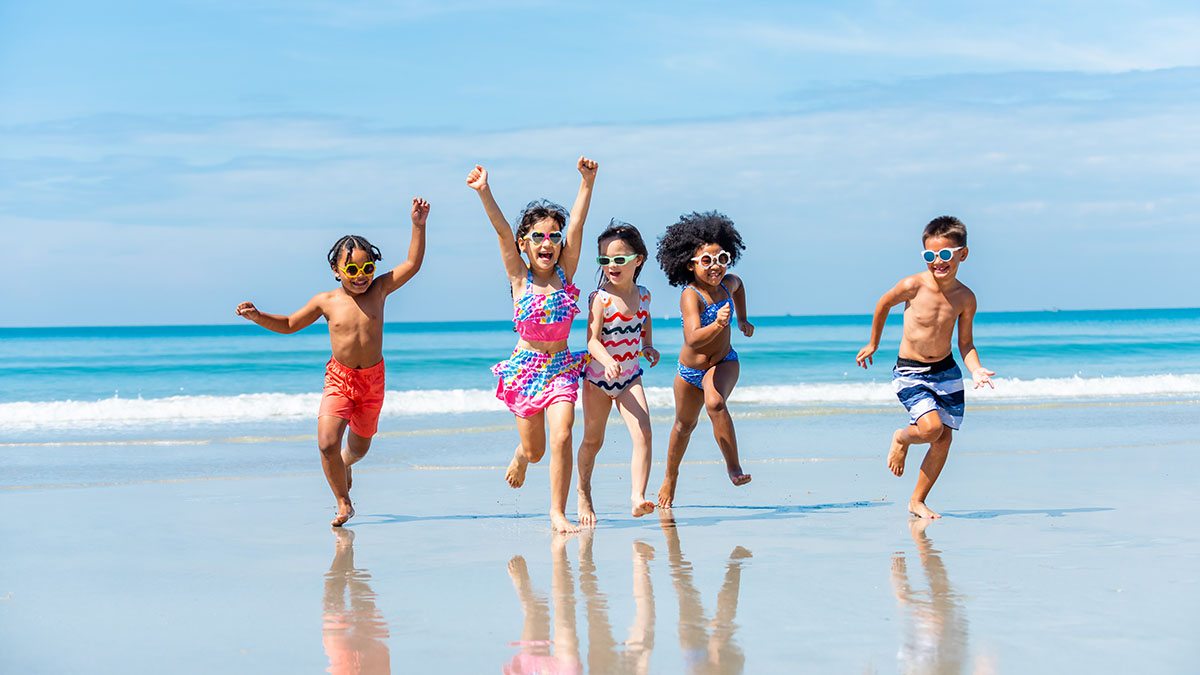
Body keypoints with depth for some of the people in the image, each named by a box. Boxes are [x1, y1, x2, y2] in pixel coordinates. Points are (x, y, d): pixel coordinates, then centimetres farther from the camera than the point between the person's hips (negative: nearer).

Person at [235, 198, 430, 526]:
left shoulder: (378, 290, -4)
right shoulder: (326, 301, -5)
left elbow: (412, 264, -9)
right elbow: (289, 324, 9)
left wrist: (418, 226, -18)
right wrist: (258, 317, -5)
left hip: (373, 379, 1)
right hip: (338, 378, -1)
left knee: (360, 445, 17)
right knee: (327, 443, -18)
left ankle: (345, 464, 55)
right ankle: (343, 503, 1)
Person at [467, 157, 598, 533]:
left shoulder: (565, 272, 0)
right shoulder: (519, 277, -4)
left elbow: (577, 224, -11)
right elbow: (502, 231, -17)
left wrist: (587, 182, -21)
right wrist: (484, 194, -29)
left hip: (561, 366, 1)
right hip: (525, 366, -1)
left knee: (562, 435, -17)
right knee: (534, 449, 7)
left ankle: (558, 512, -6)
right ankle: (521, 457, 46)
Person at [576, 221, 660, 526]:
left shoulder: (643, 295, -2)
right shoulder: (600, 298, -17)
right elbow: (592, 339, -25)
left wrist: (648, 346, 3)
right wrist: (607, 361, -43)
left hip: (630, 377, 3)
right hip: (598, 376, -3)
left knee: (643, 433, -17)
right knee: (593, 441, 11)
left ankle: (638, 496, -20)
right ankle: (583, 492, 35)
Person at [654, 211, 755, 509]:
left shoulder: (728, 283, -11)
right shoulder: (691, 295, -29)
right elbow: (693, 338, -43)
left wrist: (742, 320, 21)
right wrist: (718, 324, -57)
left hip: (724, 363, 2)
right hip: (691, 369, -2)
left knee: (715, 402, -32)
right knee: (685, 425, 19)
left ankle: (733, 466, -25)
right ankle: (670, 478, 44)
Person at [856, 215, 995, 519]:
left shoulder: (965, 298, -7)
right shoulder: (913, 286, -16)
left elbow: (966, 343, 4)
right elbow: (883, 304, 3)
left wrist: (976, 369, -15)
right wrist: (873, 344, 13)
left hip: (947, 371, 4)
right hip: (910, 372, -4)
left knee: (944, 439, 2)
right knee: (931, 428, -23)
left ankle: (917, 502, 18)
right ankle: (901, 439, 14)